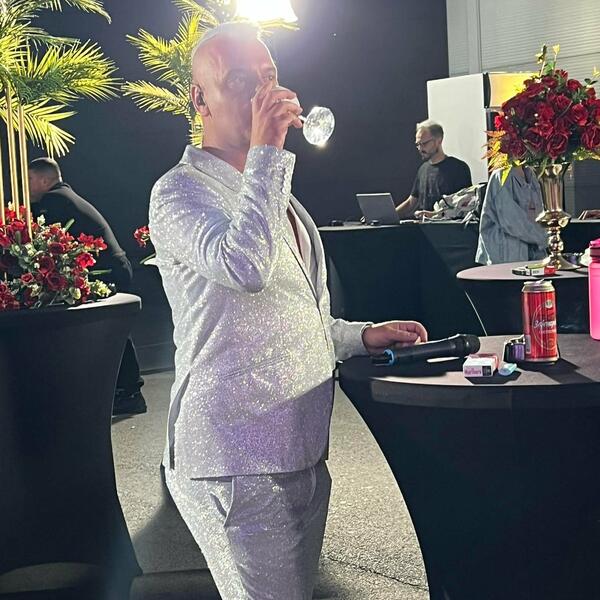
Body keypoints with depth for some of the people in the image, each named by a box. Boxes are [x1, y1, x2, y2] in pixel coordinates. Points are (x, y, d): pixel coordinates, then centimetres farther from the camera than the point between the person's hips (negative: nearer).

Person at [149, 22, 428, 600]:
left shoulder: (272, 188, 20)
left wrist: (363, 335, 14)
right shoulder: (178, 192, -9)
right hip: (237, 465, -9)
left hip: (301, 455, 9)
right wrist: (267, 152, -22)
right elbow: (247, 266, -31)